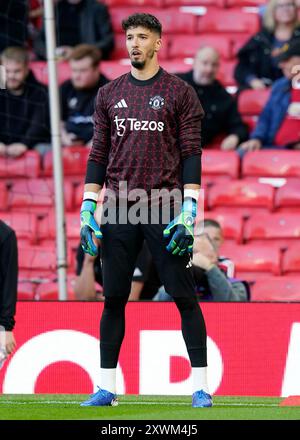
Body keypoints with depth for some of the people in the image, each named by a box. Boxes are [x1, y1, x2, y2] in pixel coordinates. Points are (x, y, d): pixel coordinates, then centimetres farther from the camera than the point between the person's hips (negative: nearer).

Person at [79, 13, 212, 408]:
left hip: (166, 208, -3)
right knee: (113, 298, 4)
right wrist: (88, 208, 7)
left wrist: (189, 210, -10)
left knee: (184, 296, -4)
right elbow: (99, 154, 14)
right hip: (119, 210, 3)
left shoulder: (180, 93, 2)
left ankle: (200, 386, 0)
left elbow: (191, 154, -2)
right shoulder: (109, 94, 13)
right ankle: (107, 387, 9)